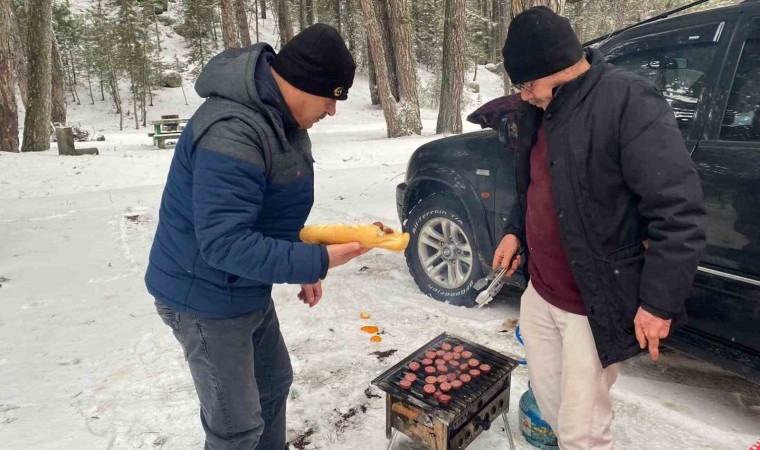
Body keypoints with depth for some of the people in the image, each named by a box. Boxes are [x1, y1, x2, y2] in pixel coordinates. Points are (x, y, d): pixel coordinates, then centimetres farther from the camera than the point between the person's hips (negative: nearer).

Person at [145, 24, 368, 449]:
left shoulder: (281, 115, 1)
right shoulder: (232, 133, -30)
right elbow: (223, 242, -32)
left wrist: (303, 266, 5)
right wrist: (314, 262, -29)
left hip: (248, 288, 9)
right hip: (206, 297, -9)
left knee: (274, 383, 24)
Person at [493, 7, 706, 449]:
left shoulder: (629, 101, -19)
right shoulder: (538, 110, 7)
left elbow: (680, 211, -21)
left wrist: (660, 301, -21)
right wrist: (515, 230, 9)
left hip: (594, 305, -7)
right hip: (539, 292, 8)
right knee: (549, 402, 23)